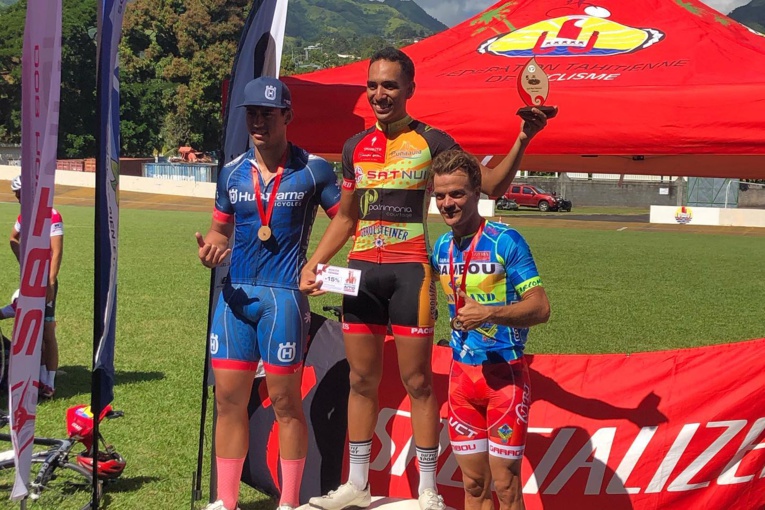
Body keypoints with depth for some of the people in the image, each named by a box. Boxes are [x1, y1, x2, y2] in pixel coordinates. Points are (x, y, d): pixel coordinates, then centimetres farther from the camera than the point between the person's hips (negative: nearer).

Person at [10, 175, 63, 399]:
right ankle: (41, 379, 20)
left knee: (47, 334, -5)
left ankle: (49, 384, 1)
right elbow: (14, 238, 31)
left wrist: (50, 283, -21)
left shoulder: (52, 216, -13)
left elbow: (56, 252, -17)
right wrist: (23, 261, 16)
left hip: (45, 281, -8)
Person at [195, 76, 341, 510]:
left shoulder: (313, 169, -4)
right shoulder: (233, 172, 9)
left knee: (284, 400, 0)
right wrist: (210, 249, -5)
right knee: (229, 398, 5)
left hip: (284, 294, -4)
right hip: (236, 294, 4)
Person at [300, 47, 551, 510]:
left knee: (417, 381, -1)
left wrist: (522, 141, -18)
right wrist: (314, 263, 10)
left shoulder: (431, 141, -2)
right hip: (362, 271, 5)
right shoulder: (356, 147, 12)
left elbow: (492, 186, -4)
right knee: (362, 380, 10)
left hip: (410, 271, -5)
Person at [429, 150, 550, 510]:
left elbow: (540, 308, -17)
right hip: (462, 372, 6)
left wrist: (490, 313, -29)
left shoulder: (505, 240, -12)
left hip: (505, 372, -5)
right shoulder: (441, 247, 7)